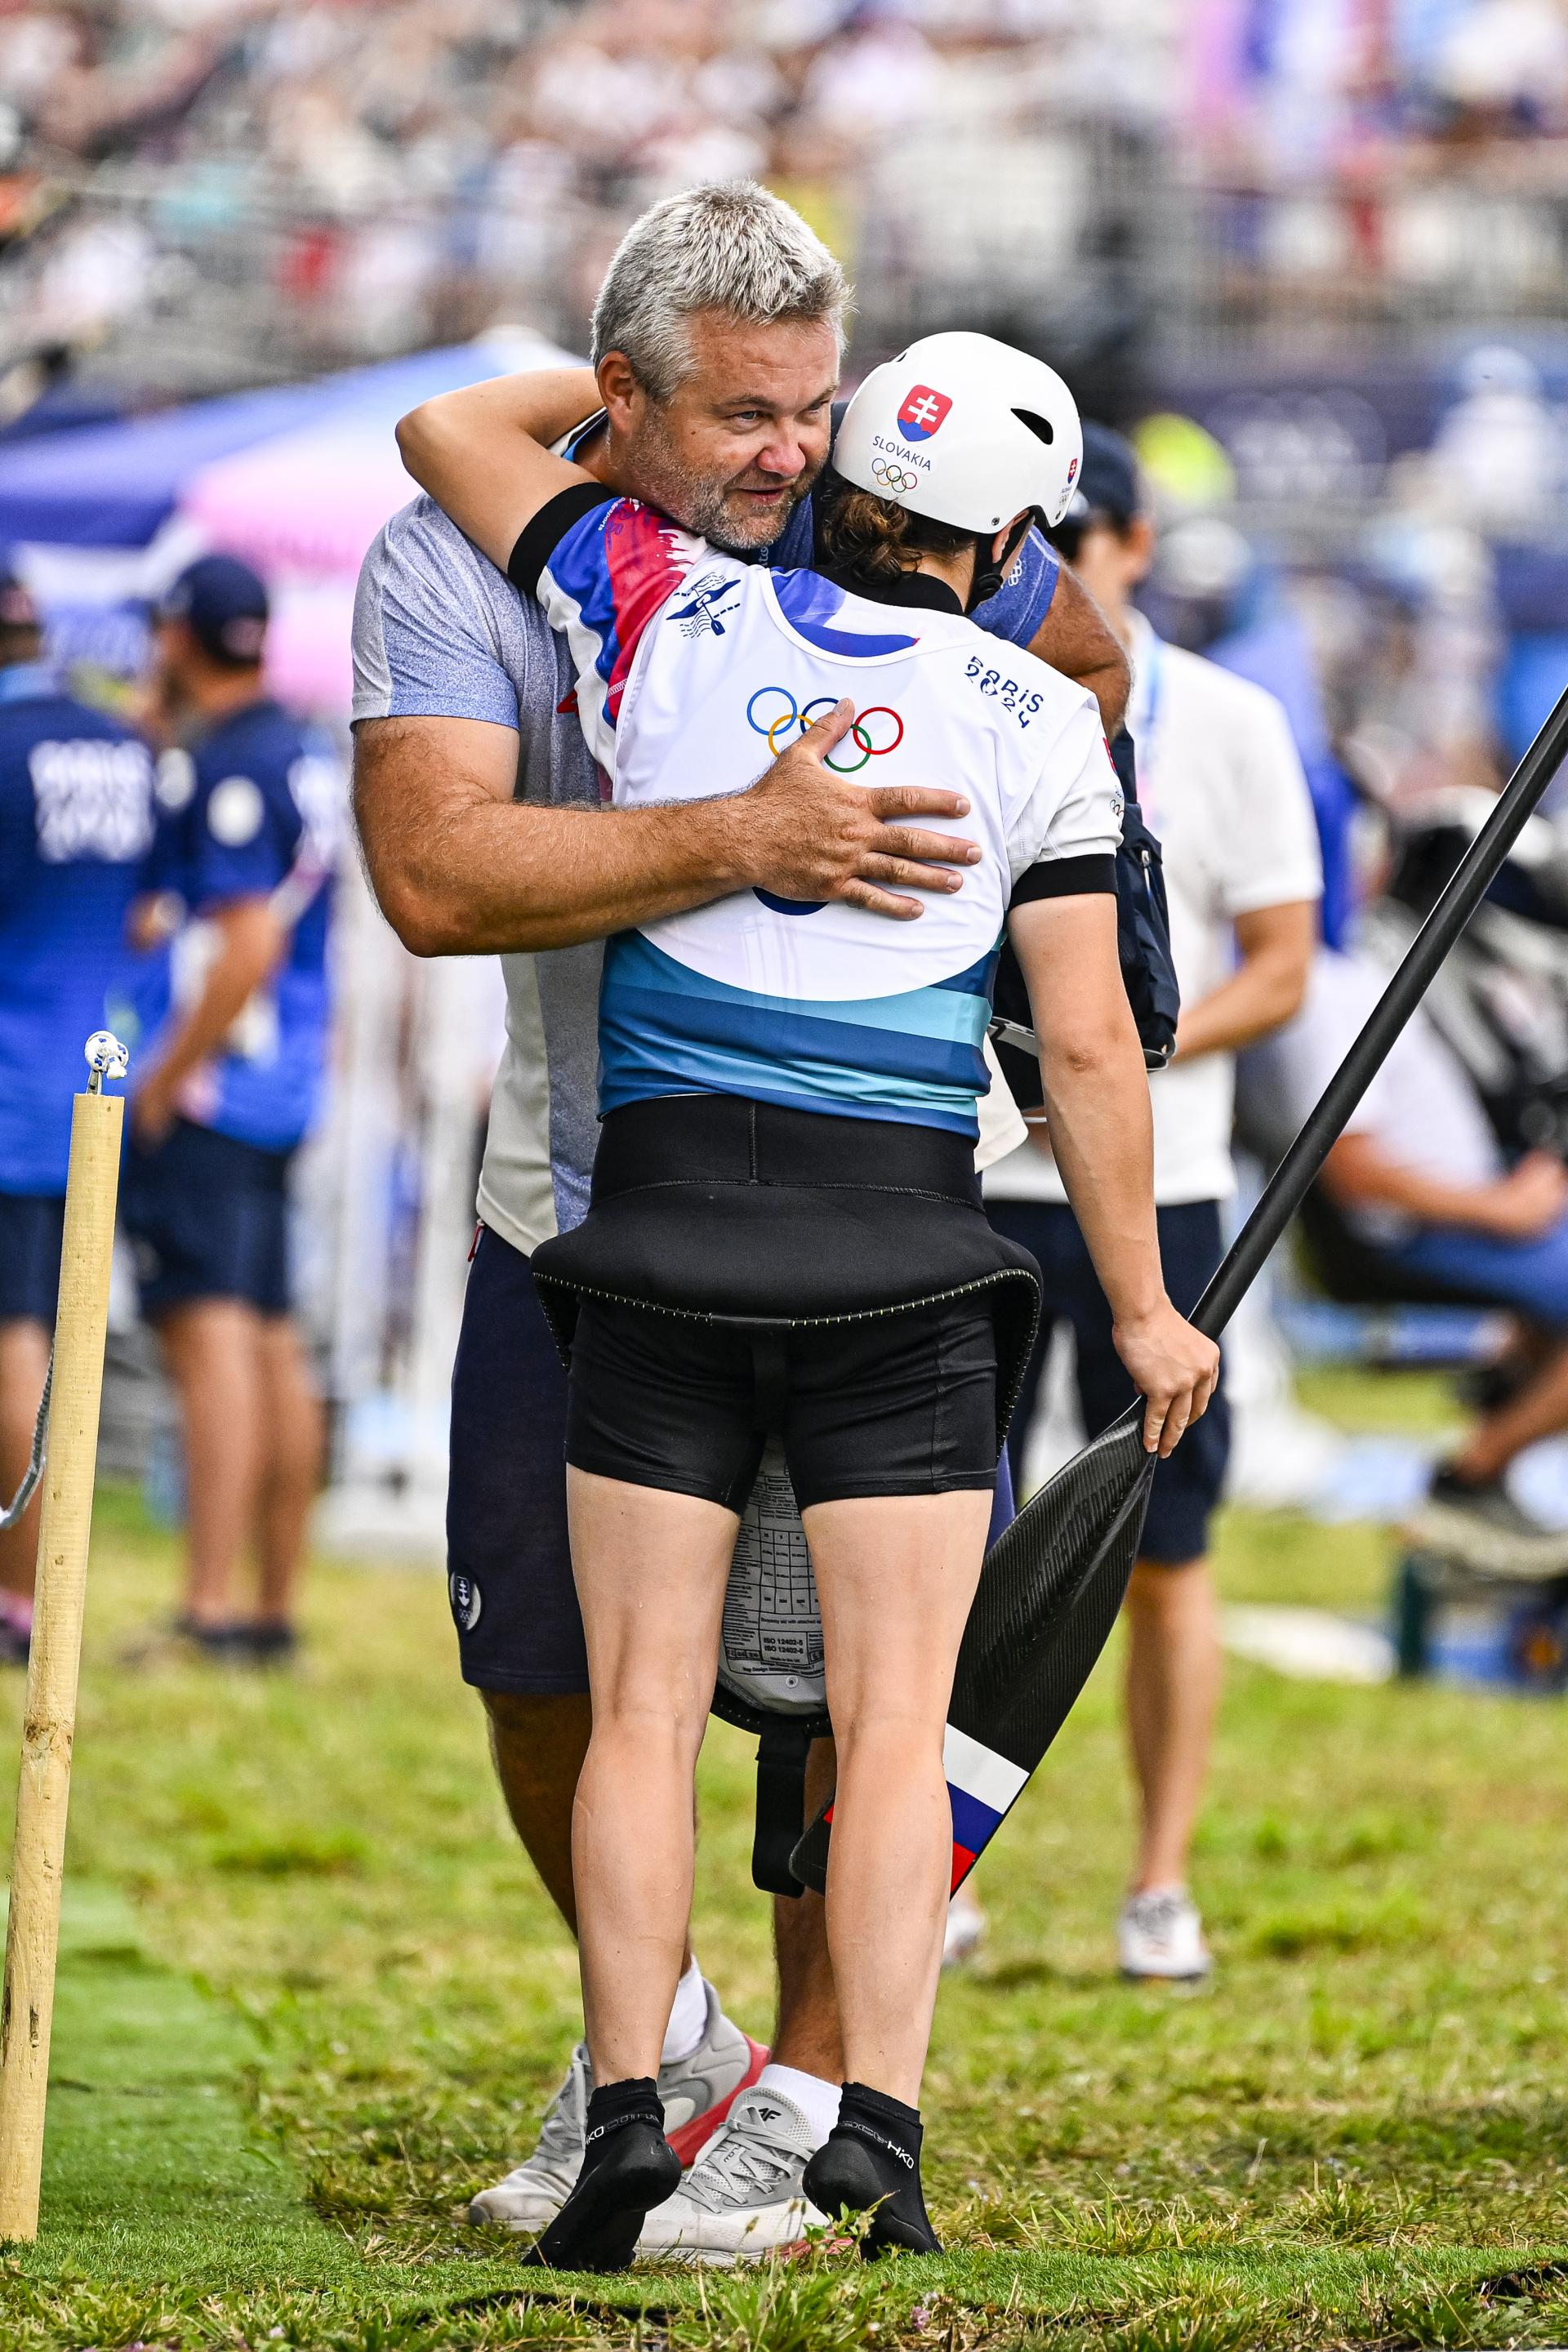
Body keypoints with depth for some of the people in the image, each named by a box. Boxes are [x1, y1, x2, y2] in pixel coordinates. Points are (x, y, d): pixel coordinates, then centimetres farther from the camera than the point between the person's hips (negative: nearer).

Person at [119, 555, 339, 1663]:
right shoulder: (310, 753, 13)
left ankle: (210, 1606, -20)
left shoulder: (220, 766, -15)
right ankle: (276, 1605, 16)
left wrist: (163, 1082, -15)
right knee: (272, 1342, 12)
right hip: (285, 1082, 9)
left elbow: (247, 946, -20)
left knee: (210, 1331, -14)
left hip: (204, 1085, -9)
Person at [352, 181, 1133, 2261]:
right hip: (579, 1211, 1)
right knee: (538, 1674, 10)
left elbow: (1086, 668, 12)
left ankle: (803, 2098, 11)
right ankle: (650, 2037, 33)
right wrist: (740, 843, -36)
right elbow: (435, 873, -29)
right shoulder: (458, 564, -13)